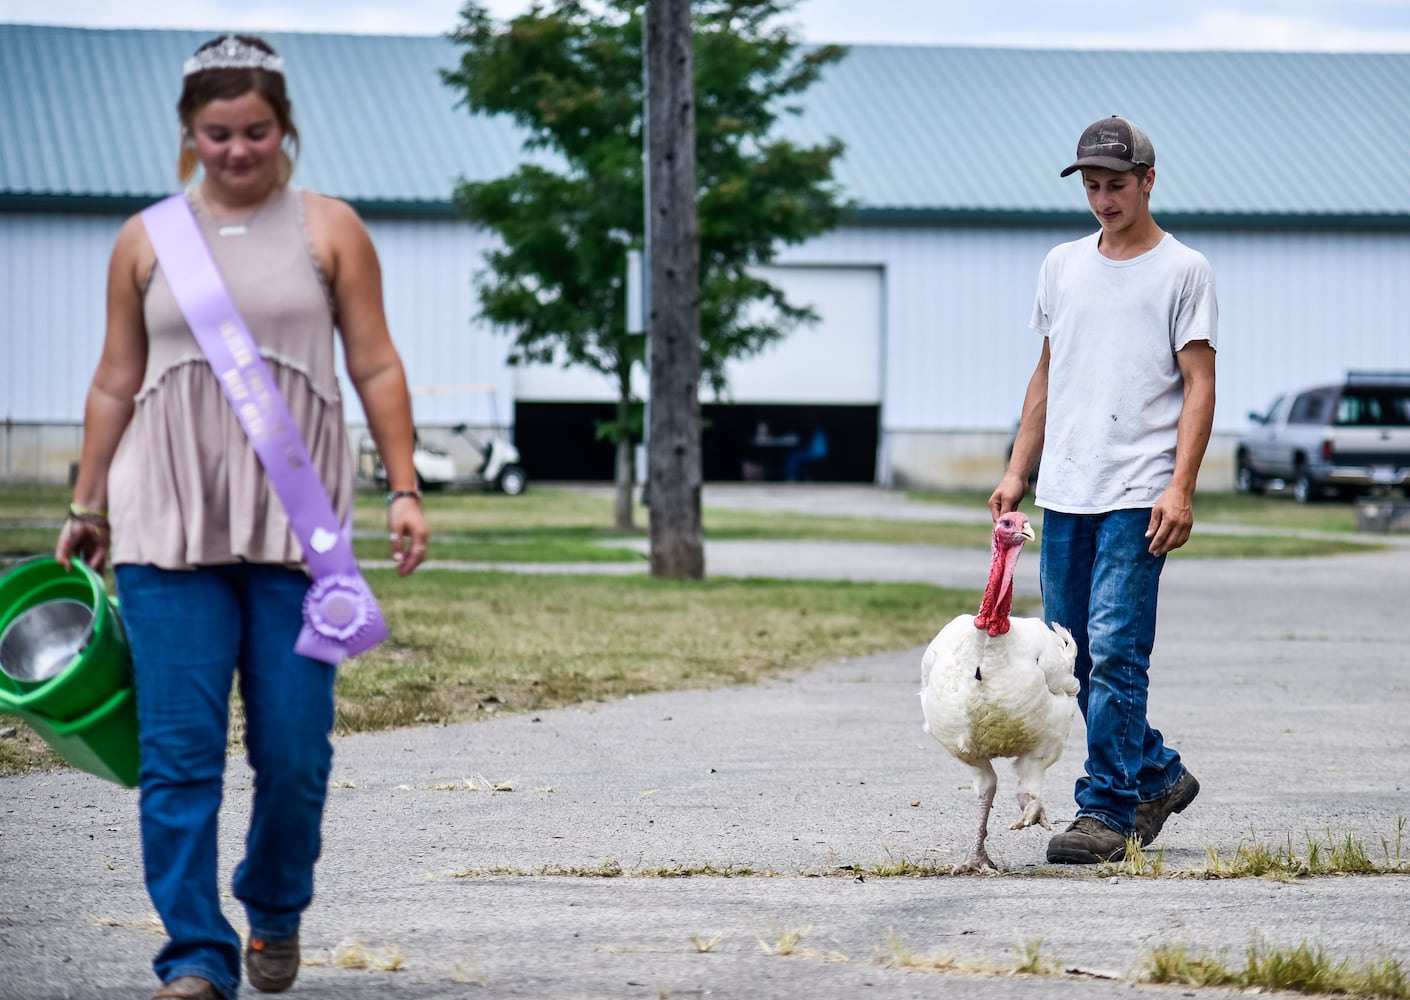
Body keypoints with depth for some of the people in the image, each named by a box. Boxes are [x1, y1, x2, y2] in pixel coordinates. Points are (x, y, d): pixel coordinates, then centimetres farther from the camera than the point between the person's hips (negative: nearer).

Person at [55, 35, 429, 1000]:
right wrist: (87, 504, 14)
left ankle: (276, 912, 26)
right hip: (169, 524, 1)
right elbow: (115, 382, 15)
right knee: (179, 753, -7)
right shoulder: (146, 240, 10)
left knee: (294, 750, 0)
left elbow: (376, 367, 6)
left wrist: (405, 488, -2)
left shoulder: (329, 229, 7)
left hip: (296, 525, -1)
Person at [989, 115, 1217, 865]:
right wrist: (1018, 470, 14)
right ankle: (1157, 775, 23)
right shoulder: (1063, 266, 16)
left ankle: (1107, 809, -7)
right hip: (1065, 494, 6)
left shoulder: (1182, 271, 0)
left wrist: (1181, 488, -14)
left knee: (1114, 651, -12)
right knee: (1074, 655, 8)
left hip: (1137, 496, -6)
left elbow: (1199, 386, -5)